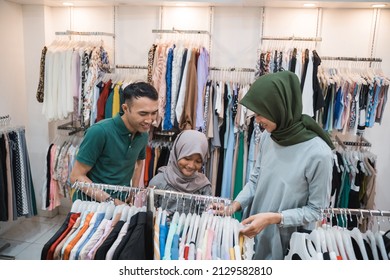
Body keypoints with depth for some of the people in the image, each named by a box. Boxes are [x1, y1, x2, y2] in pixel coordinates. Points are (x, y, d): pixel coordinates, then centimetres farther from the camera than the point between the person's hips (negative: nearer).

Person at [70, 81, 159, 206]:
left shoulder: (143, 135, -1)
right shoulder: (99, 132, -19)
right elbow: (77, 177, -14)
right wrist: (110, 201, -21)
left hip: (121, 201, 4)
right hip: (92, 201, -4)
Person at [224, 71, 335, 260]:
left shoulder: (318, 154, -26)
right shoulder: (268, 136, -10)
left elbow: (316, 210, -16)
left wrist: (273, 218, -25)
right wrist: (237, 204, -11)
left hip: (288, 242, -5)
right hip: (254, 231, 5)